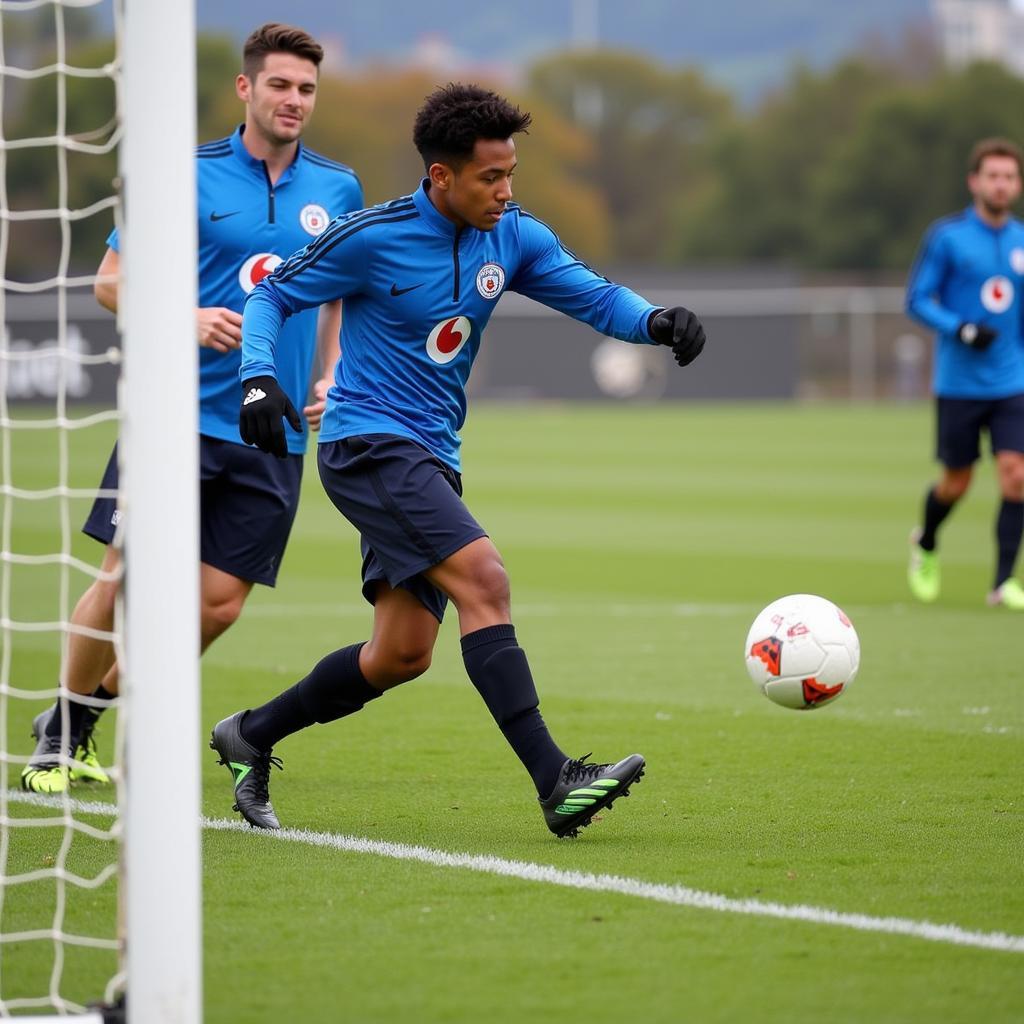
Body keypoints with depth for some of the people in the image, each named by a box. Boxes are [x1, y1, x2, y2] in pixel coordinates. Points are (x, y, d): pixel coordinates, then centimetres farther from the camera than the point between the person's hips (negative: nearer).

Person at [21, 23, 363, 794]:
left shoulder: (338, 190, 8)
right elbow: (111, 280, 1)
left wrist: (327, 380, 7)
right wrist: (187, 318, -15)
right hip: (181, 413, -3)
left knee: (220, 601, -2)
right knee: (128, 574, -9)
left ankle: (85, 719, 17)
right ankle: (55, 734, 11)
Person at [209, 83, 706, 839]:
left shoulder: (513, 236, 2)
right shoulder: (373, 238, -13)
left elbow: (595, 297, 0)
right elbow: (274, 296, -3)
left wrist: (656, 320, -20)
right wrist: (259, 378, -19)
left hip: (431, 458, 8)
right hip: (366, 443, -8)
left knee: (402, 654, 7)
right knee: (482, 576, -24)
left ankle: (251, 736, 28)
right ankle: (555, 782, -29)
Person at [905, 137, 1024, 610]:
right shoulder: (947, 236, -6)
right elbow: (918, 300, -8)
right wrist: (961, 330, -21)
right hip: (958, 383, -3)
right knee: (957, 482, 7)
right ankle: (925, 545, 38)